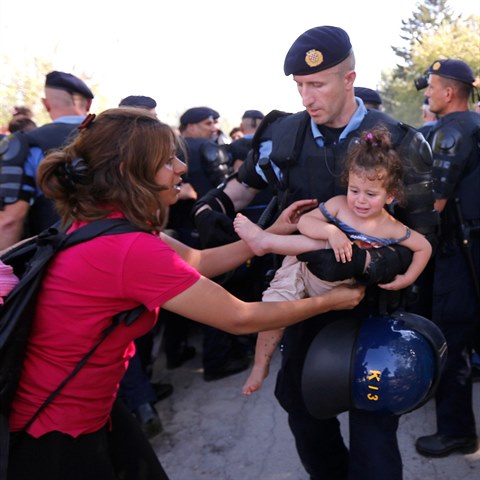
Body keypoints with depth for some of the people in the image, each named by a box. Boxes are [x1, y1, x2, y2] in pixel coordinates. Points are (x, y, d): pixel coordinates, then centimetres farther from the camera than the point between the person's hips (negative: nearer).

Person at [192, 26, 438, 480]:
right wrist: (213, 205, -7)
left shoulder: (398, 143, -12)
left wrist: (361, 261, -30)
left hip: (370, 302, -3)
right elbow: (247, 182, 14)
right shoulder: (284, 134, -4)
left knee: (372, 422, 1)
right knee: (302, 407, 17)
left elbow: (421, 235, -14)